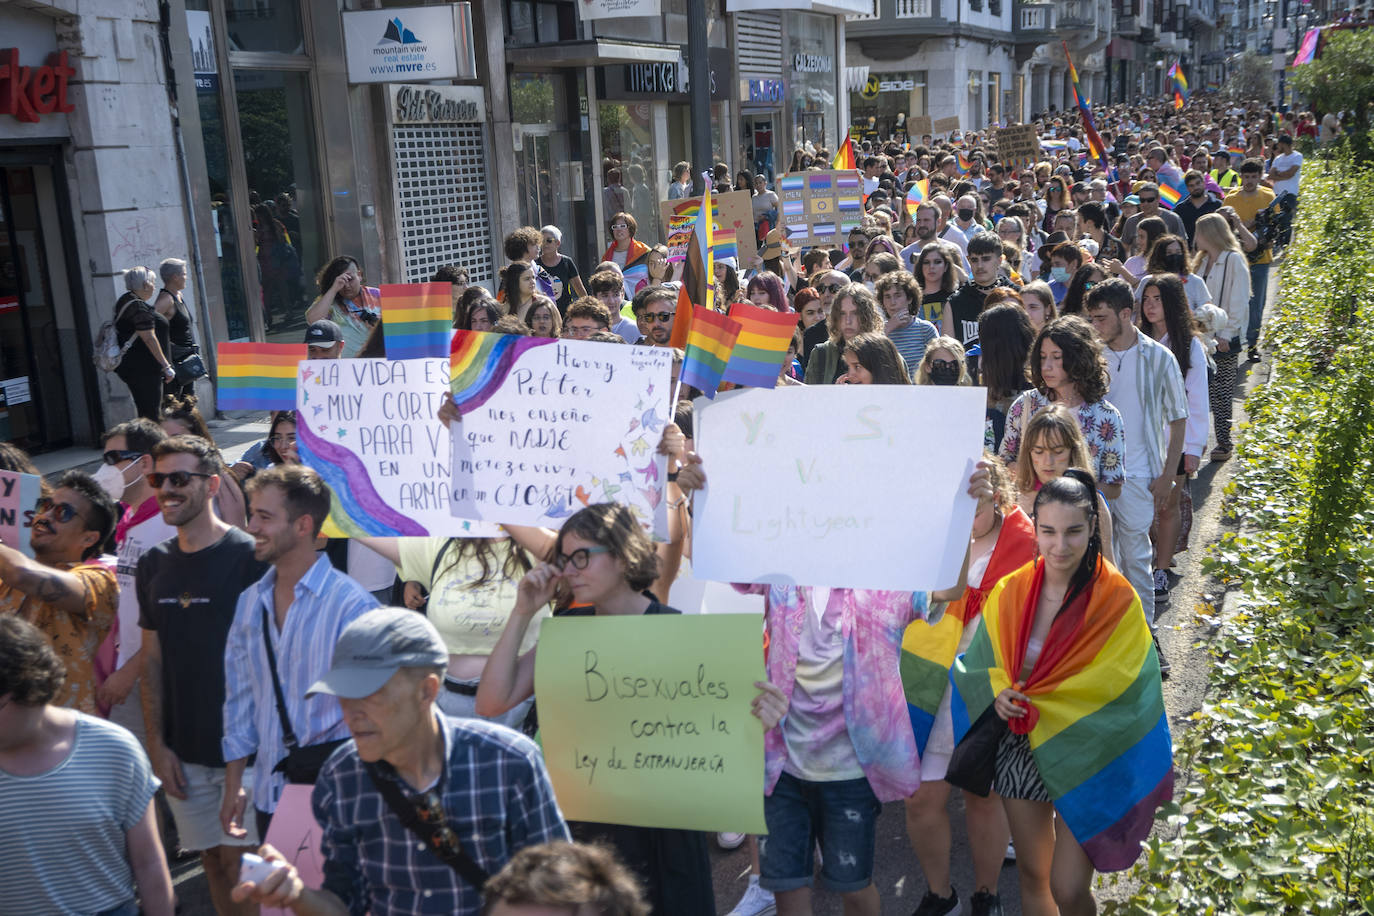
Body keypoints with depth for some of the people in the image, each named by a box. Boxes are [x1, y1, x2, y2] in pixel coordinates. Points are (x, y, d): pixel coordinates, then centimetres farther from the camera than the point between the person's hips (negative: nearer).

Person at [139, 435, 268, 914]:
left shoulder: (250, 558, -12)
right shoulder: (153, 565, 5)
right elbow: (152, 659, 9)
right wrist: (156, 743, 4)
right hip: (183, 751, 5)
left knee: (241, 864, 4)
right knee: (213, 861, 15)